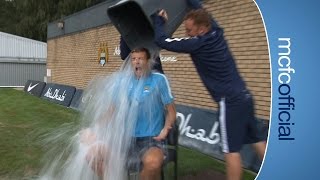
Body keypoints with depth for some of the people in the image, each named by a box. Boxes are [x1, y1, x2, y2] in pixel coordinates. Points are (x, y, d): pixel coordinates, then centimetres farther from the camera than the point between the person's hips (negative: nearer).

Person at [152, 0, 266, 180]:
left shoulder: (198, 43, -16)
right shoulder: (216, 31, 5)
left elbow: (162, 41, -11)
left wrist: (159, 20, 6)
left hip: (230, 101, -9)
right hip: (243, 96, 9)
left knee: (231, 150, -1)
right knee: (257, 140, 17)